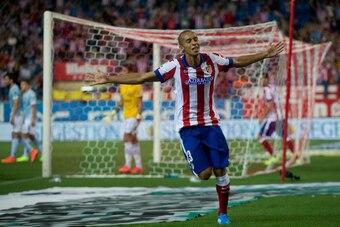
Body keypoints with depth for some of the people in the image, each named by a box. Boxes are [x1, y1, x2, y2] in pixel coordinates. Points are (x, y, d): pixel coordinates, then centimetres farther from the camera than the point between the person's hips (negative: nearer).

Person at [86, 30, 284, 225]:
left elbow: (238, 62, 14)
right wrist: (108, 79, -16)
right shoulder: (175, 67, -11)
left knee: (220, 170, -3)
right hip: (188, 126, -3)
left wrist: (265, 54, 14)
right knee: (204, 174, -12)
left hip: (211, 123, 3)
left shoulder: (212, 61, -3)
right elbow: (140, 78, -11)